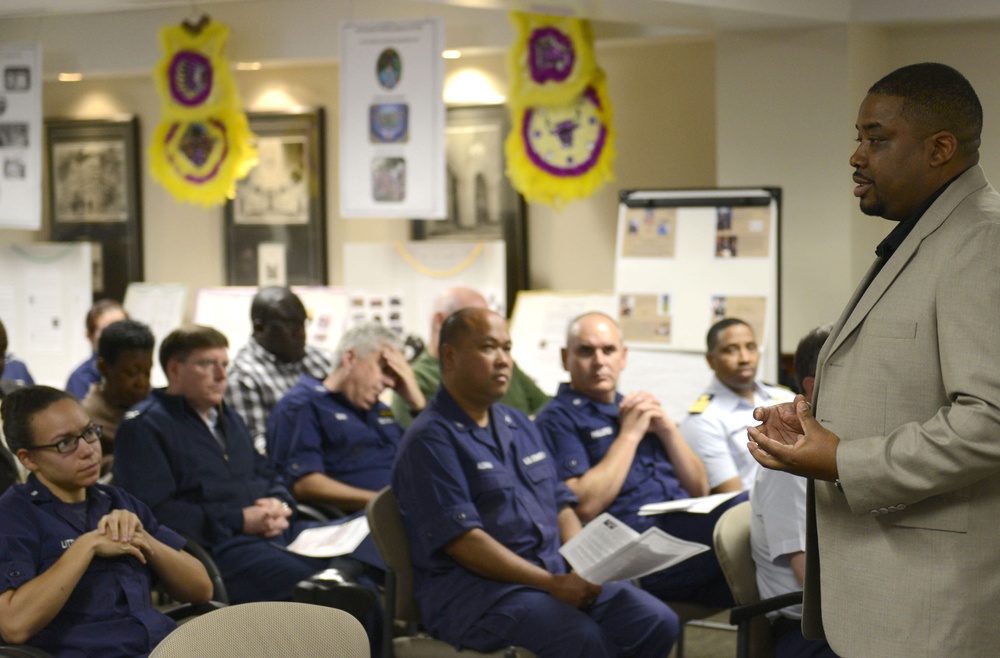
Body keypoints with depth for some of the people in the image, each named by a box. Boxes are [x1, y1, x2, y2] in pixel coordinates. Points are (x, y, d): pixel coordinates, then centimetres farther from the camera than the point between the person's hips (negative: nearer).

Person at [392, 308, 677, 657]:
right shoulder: (431, 439, -8)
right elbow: (461, 539, -16)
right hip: (471, 587, -8)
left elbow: (561, 504, 20)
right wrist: (551, 583, -18)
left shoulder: (519, 425, 19)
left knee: (658, 622, -10)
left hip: (557, 576, 8)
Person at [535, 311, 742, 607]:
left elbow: (700, 489, 24)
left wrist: (667, 428, 9)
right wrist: (629, 434, -3)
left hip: (687, 523, 7)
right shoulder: (557, 419, 6)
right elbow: (584, 506, -10)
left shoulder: (636, 409, 28)